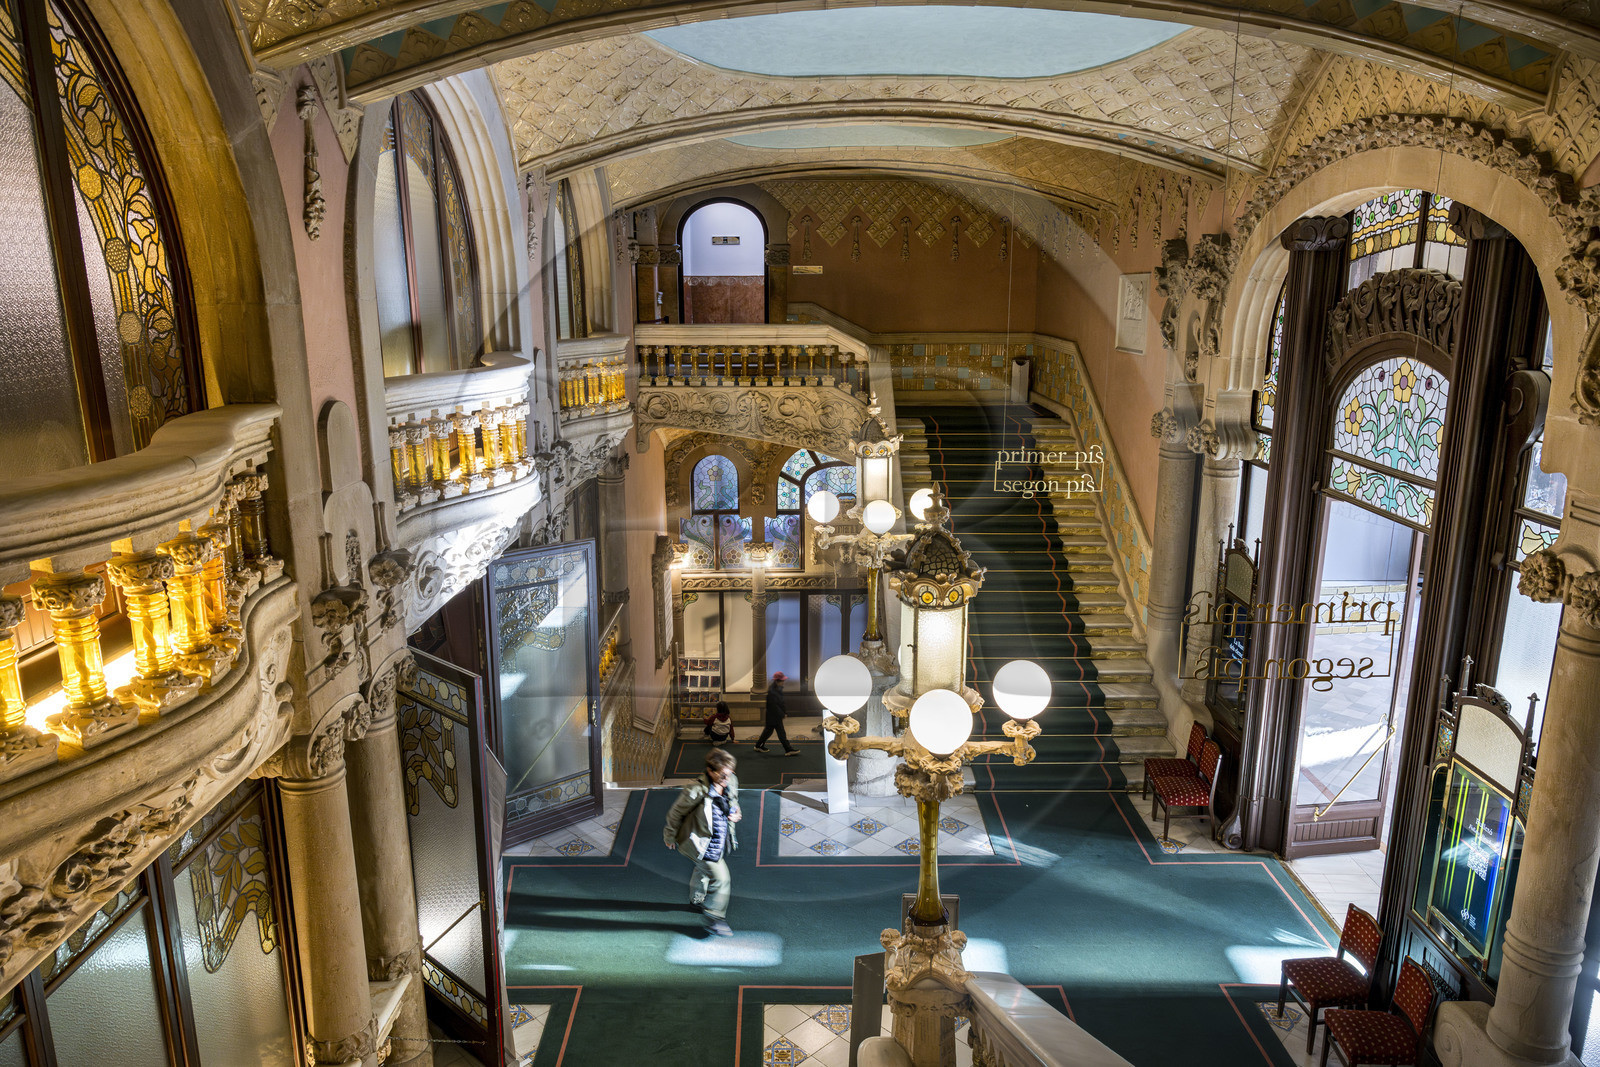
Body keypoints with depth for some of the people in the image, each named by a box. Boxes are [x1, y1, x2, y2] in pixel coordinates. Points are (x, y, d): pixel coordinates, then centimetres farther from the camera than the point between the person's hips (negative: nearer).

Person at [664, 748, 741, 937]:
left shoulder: (732, 782, -14)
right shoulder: (696, 791, -33)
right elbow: (675, 814, -16)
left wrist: (736, 814, -12)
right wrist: (670, 837, -2)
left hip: (720, 841, 7)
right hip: (700, 842, -7)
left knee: (703, 870, 31)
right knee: (720, 878, -12)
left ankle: (697, 899, 59)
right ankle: (714, 919, 6)